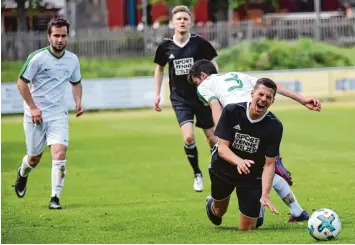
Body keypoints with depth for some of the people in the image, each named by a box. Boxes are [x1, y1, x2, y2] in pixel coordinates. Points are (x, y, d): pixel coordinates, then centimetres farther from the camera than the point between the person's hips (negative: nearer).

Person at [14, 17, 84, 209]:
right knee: (34, 158, 9)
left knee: (60, 152, -17)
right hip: (35, 113, -2)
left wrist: (78, 102, 2)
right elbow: (22, 82, -8)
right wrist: (33, 107, -14)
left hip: (58, 114, 2)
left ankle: (55, 198, -13)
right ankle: (22, 174, 46)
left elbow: (76, 83, 20)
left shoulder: (72, 60, 3)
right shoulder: (37, 57, -12)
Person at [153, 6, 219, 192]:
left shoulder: (199, 42, -9)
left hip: (202, 95, 0)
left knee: (212, 139, 7)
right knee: (188, 137, -17)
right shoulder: (166, 46, -3)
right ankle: (197, 174, 4)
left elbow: (213, 65, 1)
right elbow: (159, 69, 14)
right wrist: (157, 94, 12)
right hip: (180, 98, 0)